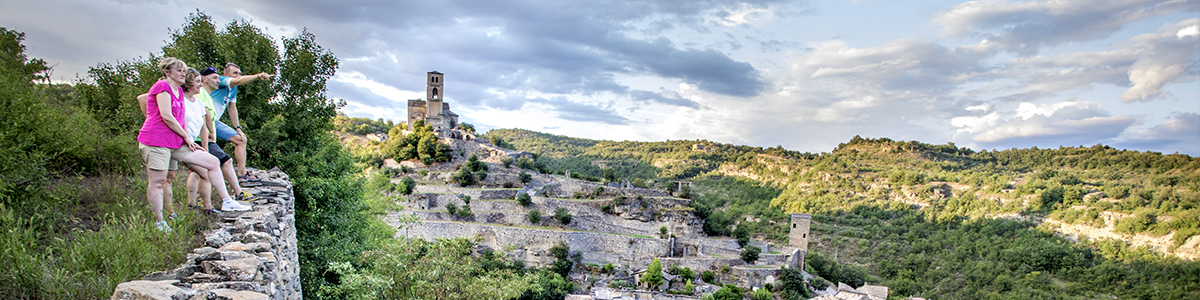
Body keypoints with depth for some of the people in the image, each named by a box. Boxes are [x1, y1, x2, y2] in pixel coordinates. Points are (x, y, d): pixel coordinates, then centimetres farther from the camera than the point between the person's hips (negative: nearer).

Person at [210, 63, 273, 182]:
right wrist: (258, 76, -47)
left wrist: (238, 128, 12)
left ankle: (242, 174, 8)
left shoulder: (233, 88, 15)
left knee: (241, 139, 6)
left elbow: (232, 108, 19)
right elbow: (239, 81, -32)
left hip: (215, 122, 9)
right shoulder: (222, 80, -12)